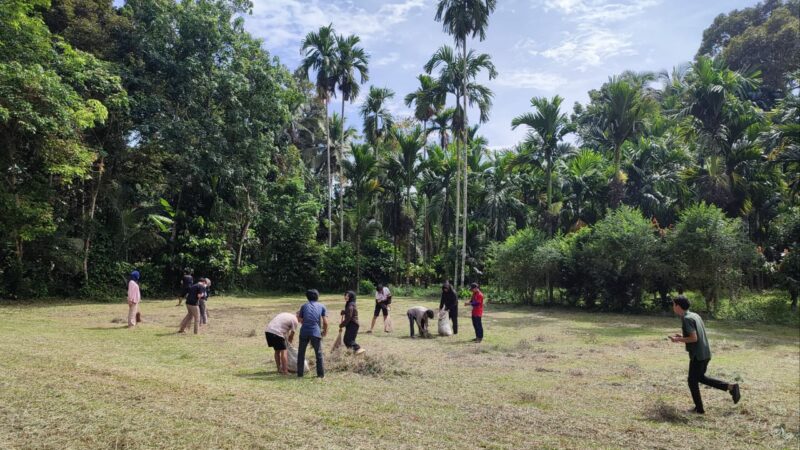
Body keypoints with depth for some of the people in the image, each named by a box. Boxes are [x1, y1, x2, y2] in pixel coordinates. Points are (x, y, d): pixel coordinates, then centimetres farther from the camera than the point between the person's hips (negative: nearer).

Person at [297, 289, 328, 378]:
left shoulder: (304, 306, 13)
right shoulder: (322, 306, 8)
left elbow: (301, 320, 12)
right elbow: (325, 322, 2)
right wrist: (325, 331, 16)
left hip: (304, 332, 1)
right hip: (315, 332, -1)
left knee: (301, 353, 14)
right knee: (319, 354, 11)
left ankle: (300, 373, 18)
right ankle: (321, 374, 12)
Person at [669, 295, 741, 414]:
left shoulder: (686, 319, -18)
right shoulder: (695, 315, 11)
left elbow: (694, 338, -22)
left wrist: (678, 340, -11)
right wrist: (682, 337, 14)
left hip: (697, 355, -9)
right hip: (705, 353, 9)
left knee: (692, 381, 6)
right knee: (700, 378, 23)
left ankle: (699, 409, 15)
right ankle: (731, 387, 16)